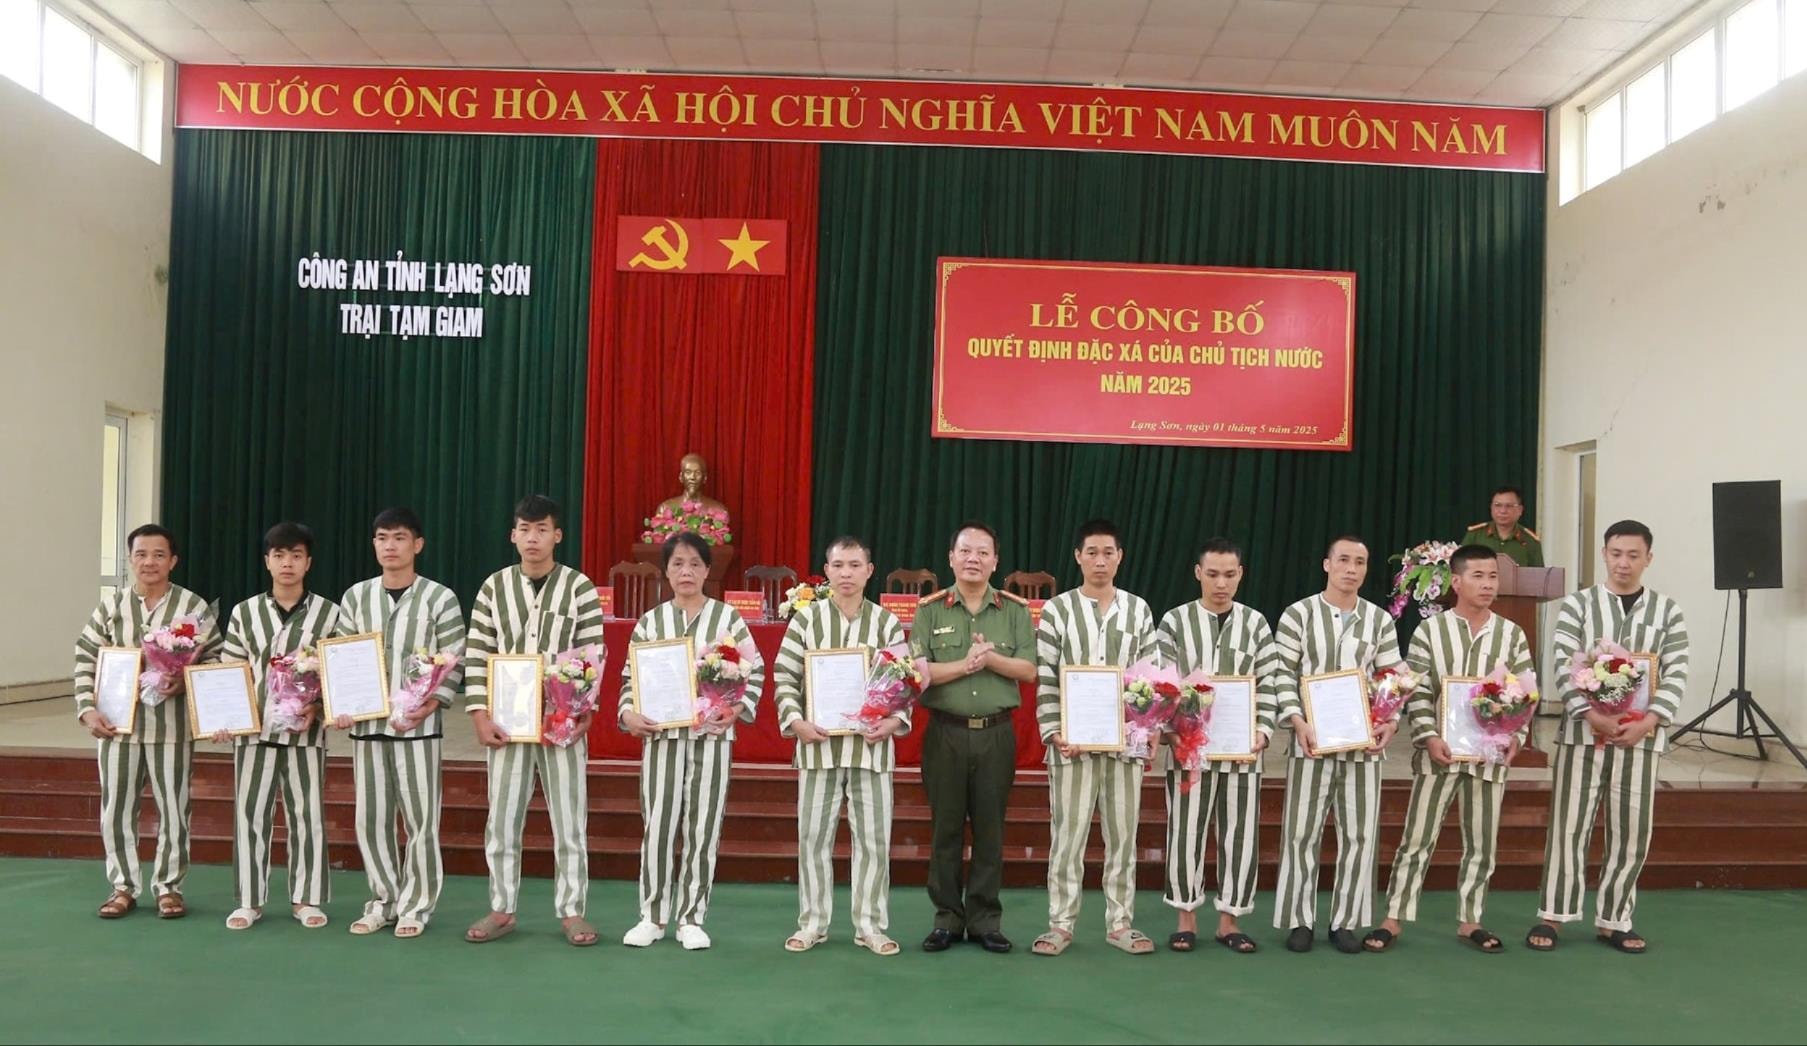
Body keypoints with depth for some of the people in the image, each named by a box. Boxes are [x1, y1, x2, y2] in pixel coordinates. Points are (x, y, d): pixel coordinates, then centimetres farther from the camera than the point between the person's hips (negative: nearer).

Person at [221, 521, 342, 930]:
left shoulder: (329, 613, 0)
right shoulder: (244, 612, 5)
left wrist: (317, 706, -13)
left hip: (306, 729, -1)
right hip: (254, 728, 1)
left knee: (307, 814, 4)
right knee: (249, 813, 5)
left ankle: (306, 898, 17)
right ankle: (250, 900, 17)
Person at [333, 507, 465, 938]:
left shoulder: (439, 598, -2)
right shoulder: (355, 597, 9)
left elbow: (454, 665, -5)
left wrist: (425, 709, -16)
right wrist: (340, 707, -4)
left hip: (417, 727, -3)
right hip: (366, 725, 4)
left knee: (420, 819, 1)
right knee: (371, 819, 8)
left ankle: (416, 905, 14)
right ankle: (383, 899, 23)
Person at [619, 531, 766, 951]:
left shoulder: (727, 617, 3)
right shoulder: (650, 621, 8)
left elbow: (755, 671, 3)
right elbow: (631, 677, 9)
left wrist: (738, 710, -11)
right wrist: (628, 714, -8)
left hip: (712, 735, -1)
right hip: (662, 734, 1)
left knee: (702, 828, 3)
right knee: (658, 825, 1)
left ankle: (692, 919, 15)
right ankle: (653, 917, 15)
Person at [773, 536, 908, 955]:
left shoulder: (887, 622, 4)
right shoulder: (806, 618, 2)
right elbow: (784, 677, 1)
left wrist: (895, 721, -12)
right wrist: (796, 721, -11)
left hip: (871, 743, 1)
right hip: (817, 742, 0)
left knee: (873, 837, 5)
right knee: (813, 835, 6)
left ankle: (870, 924, 17)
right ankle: (812, 923, 19)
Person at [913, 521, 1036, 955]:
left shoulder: (1015, 610, 5)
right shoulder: (930, 609, 2)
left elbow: (1028, 670, -2)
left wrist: (991, 658, -17)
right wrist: (966, 664, -16)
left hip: (997, 733, 1)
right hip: (946, 732, -1)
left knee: (990, 829, 7)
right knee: (945, 827, 6)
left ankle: (985, 919, 17)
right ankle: (947, 918, 17)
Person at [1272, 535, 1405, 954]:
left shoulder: (1380, 620, 8)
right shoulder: (1299, 614, -1)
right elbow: (1283, 675, -3)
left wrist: (1391, 722, -8)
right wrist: (1298, 722, -15)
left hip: (1364, 741, 3)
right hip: (1312, 739, -2)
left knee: (1360, 833, 4)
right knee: (1302, 831, 1)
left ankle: (1345, 922, 16)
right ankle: (1300, 920, 12)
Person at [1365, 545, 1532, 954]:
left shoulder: (1512, 635, 5)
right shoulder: (1430, 629, -3)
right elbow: (1416, 693, -5)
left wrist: (1516, 736, -9)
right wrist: (1429, 737, -15)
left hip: (1490, 754, 3)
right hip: (1440, 751, -2)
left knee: (1482, 843, 11)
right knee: (1417, 838, 2)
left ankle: (1469, 920, 25)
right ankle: (1393, 919, 10)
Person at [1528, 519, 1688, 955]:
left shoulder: (1667, 611, 7)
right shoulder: (1577, 605, 3)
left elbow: (1676, 675, 1)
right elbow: (1564, 668, -5)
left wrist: (1647, 722, -14)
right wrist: (1594, 716, -18)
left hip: (1640, 736, 2)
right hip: (1584, 731, -2)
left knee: (1632, 833, 6)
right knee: (1569, 825, 0)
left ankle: (1613, 920, 19)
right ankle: (1552, 915, 10)